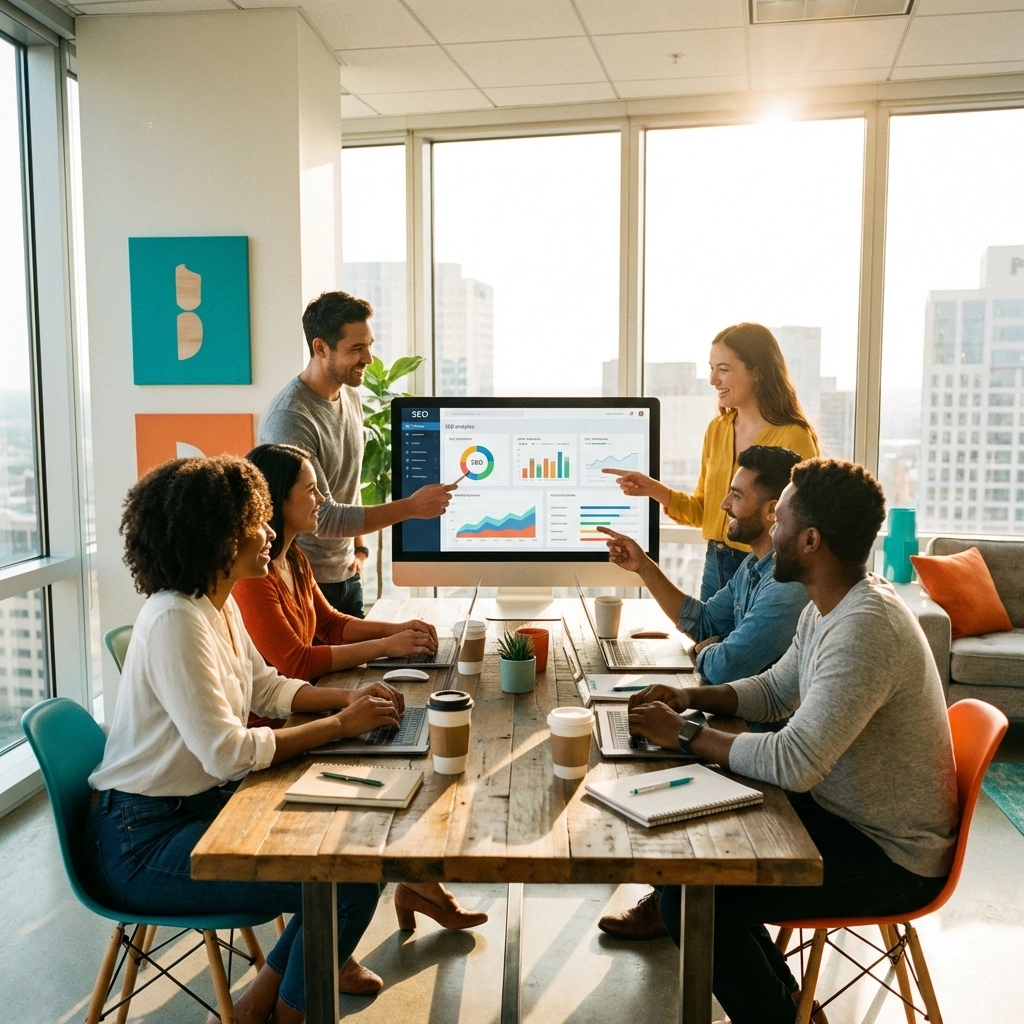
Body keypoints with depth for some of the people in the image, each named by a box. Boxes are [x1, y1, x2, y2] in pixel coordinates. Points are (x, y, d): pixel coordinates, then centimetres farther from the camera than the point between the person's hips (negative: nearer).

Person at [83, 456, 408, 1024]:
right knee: (353, 878, -15)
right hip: (143, 842, -10)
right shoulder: (175, 621, -25)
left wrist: (347, 698, 2)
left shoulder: (220, 604, 4)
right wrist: (340, 724, -20)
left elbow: (265, 685, 18)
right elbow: (228, 753, -28)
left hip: (200, 804, 10)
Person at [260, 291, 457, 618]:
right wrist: (411, 507, -25)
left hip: (347, 576, 8)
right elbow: (321, 517, -25)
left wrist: (358, 549, 7)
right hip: (305, 582, -8)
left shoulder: (351, 397, 4)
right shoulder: (289, 419, -23)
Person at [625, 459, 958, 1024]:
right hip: (843, 810, 10)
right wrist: (690, 697, -2)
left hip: (891, 856, -10)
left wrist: (685, 734, -22)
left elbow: (794, 763, -34)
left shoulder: (865, 627, -30)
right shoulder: (828, 607, 2)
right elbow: (774, 690, 15)